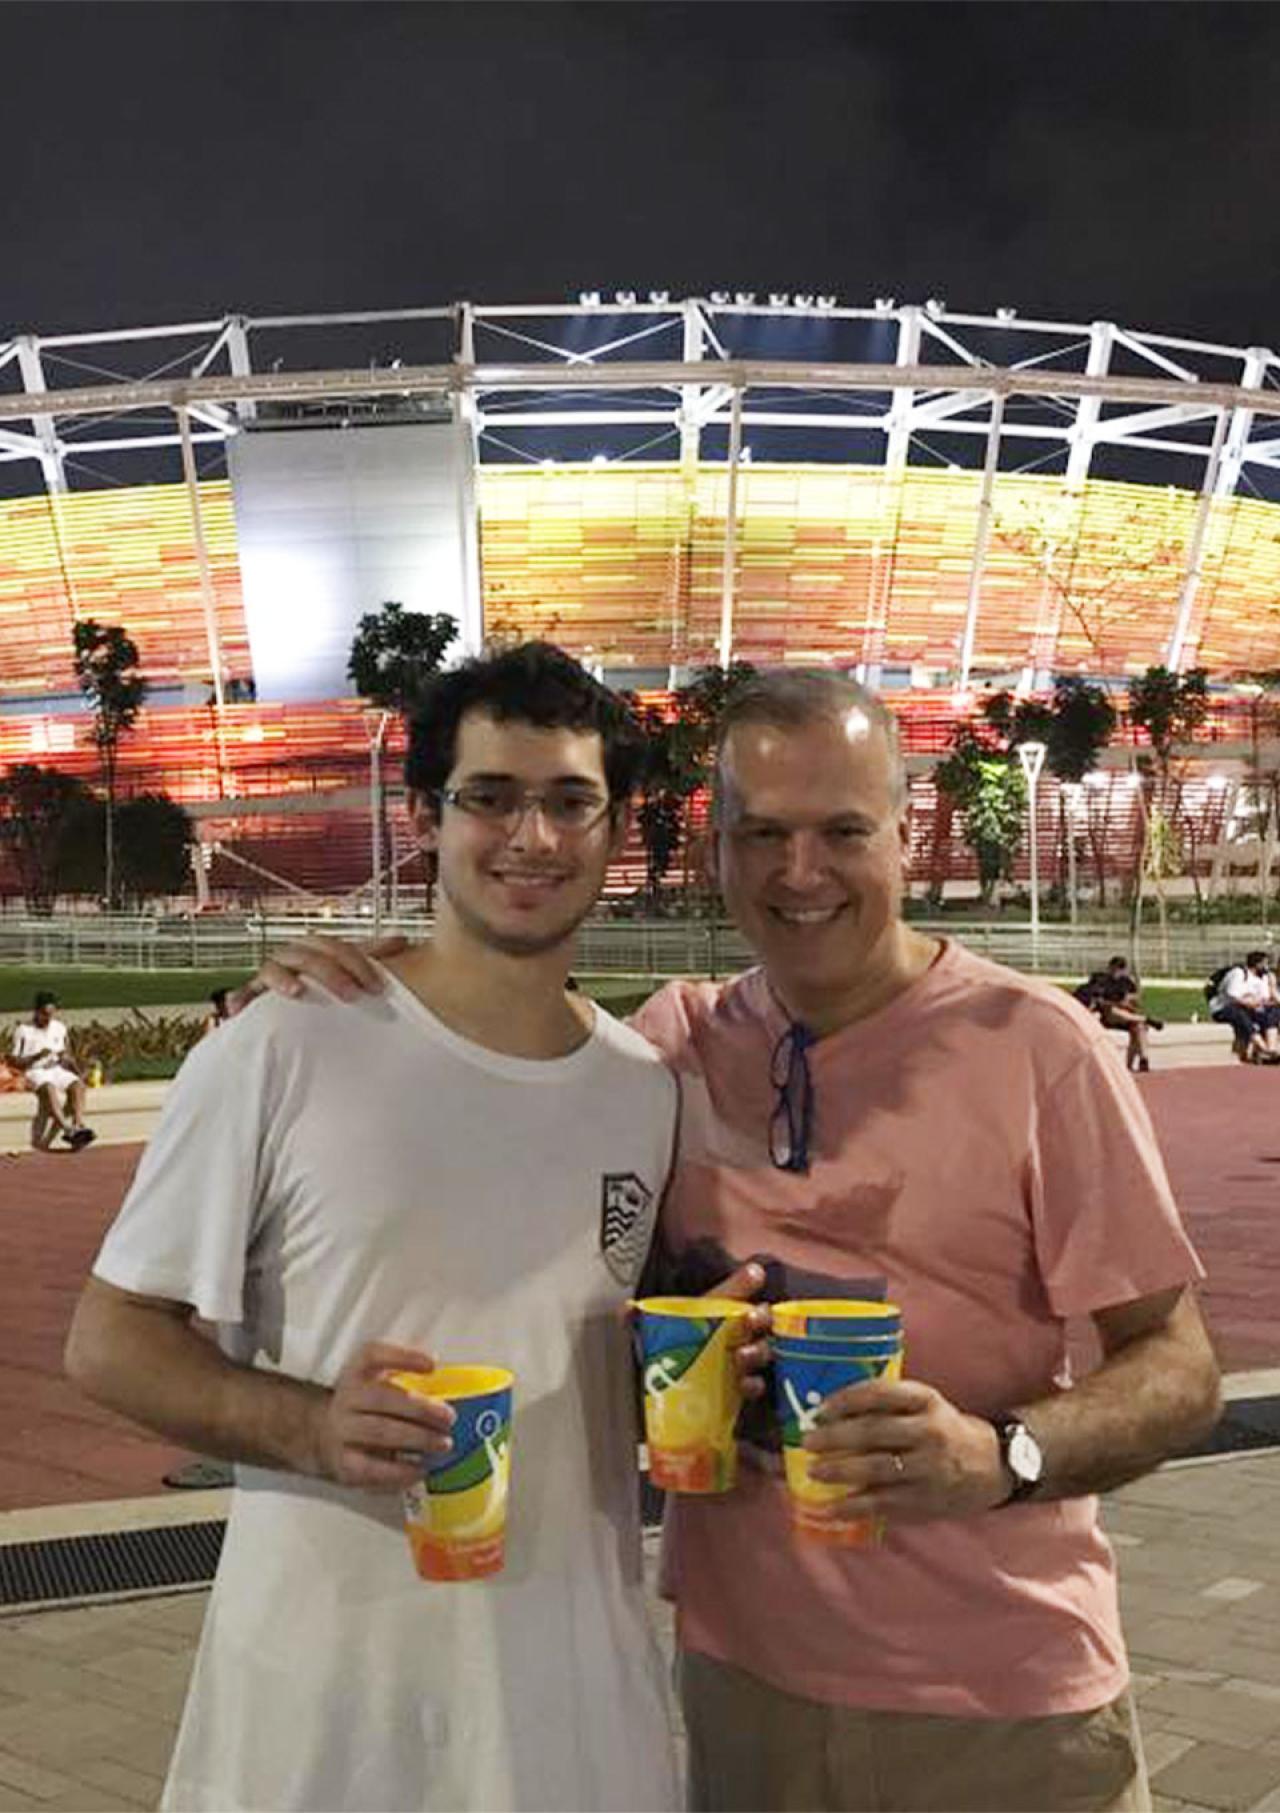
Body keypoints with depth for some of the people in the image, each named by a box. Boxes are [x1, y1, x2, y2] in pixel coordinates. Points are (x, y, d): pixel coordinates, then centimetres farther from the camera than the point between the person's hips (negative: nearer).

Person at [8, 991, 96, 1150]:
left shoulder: (60, 1027, 12)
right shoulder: (23, 1029, -2)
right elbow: (13, 1061, -5)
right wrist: (37, 1056, -18)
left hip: (57, 1070, 5)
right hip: (35, 1072, -5)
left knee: (77, 1085, -27)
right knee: (49, 1088, -38)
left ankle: (79, 1125, -39)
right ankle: (67, 1129, -48)